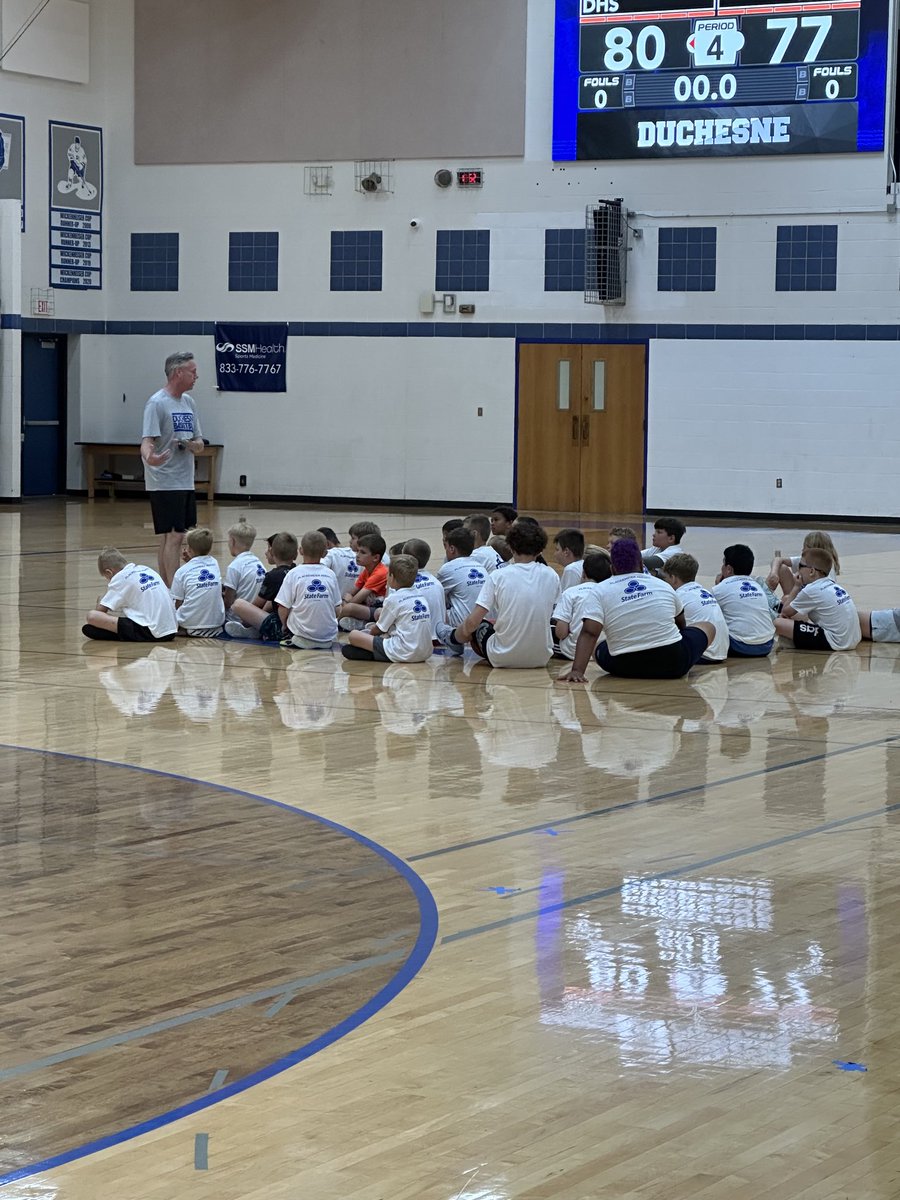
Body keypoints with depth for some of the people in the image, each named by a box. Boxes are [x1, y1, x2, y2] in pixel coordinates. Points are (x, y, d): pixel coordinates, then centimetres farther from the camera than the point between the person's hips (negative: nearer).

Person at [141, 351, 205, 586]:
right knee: (172, 537, -12)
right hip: (165, 483, -8)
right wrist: (149, 457, -42)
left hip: (185, 482, 8)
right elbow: (147, 441, -19)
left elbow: (200, 445, 15)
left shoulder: (188, 402, 13)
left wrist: (189, 444, -9)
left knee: (171, 539, 10)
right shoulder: (157, 403, -11)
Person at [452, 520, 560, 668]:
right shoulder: (551, 576, -3)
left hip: (503, 659, -3)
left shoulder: (498, 576, -12)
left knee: (479, 625, 27)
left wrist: (458, 634, 11)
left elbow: (472, 622, -13)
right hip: (542, 658, 3)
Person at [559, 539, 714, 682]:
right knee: (707, 627, 22)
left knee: (600, 649, 33)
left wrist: (577, 670, -18)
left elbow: (589, 633, -13)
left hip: (625, 668, 1)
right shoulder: (662, 585, 9)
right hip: (672, 665, -1)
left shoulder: (601, 591, 0)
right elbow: (681, 623, 27)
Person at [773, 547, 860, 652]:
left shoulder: (811, 590, -11)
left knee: (778, 623, -13)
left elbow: (785, 612, 2)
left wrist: (796, 587, 11)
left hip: (836, 643, -10)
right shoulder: (833, 586, 13)